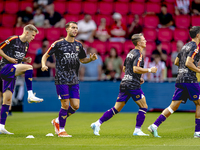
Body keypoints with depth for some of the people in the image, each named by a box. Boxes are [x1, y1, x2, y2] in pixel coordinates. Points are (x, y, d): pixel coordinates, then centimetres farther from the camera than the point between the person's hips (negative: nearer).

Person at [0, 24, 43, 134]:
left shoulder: (26, 44, 15)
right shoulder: (13, 40, -9)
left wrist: (25, 59, 6)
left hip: (11, 73, 8)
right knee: (29, 68, -26)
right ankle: (30, 95, -22)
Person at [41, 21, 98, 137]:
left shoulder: (78, 45, 10)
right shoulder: (58, 44, -5)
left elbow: (82, 59, 23)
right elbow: (46, 55, 1)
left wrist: (91, 59, 3)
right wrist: (44, 65, -18)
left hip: (74, 80, 6)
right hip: (61, 79, -6)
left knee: (75, 106, 0)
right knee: (65, 105, -8)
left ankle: (57, 121, 23)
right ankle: (61, 130, 8)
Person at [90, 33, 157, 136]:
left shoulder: (131, 53, 18)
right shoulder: (138, 54, -10)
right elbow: (135, 69, -23)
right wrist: (149, 70, -14)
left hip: (124, 83, 9)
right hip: (133, 85, -9)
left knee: (116, 108, 8)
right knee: (143, 107, 2)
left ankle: (97, 123, 2)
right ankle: (137, 130, -1)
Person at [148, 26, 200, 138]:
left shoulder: (186, 46, 19)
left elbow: (176, 62, 24)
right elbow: (188, 63, -20)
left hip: (180, 79, 8)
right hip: (189, 80, -8)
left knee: (174, 106, 5)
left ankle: (154, 126, -3)